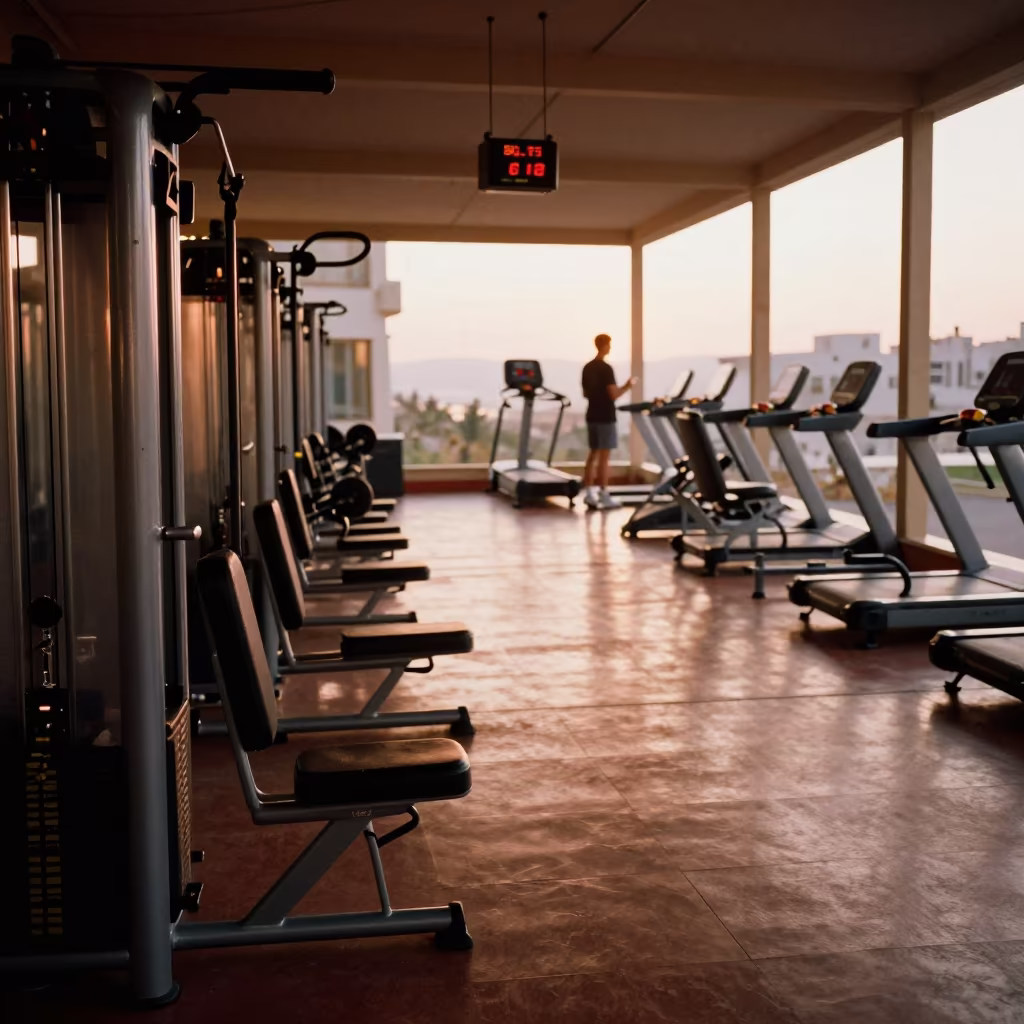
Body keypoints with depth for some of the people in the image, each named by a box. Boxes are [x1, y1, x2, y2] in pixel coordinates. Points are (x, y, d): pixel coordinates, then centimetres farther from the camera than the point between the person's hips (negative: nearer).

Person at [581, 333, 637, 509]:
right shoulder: (606, 368, -14)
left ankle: (589, 493, 9)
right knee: (604, 456, -4)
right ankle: (604, 497, -1)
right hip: (605, 417, -7)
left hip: (592, 415, 8)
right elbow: (614, 395, -18)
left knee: (594, 454, 11)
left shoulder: (587, 368, 9)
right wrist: (627, 386, -2)